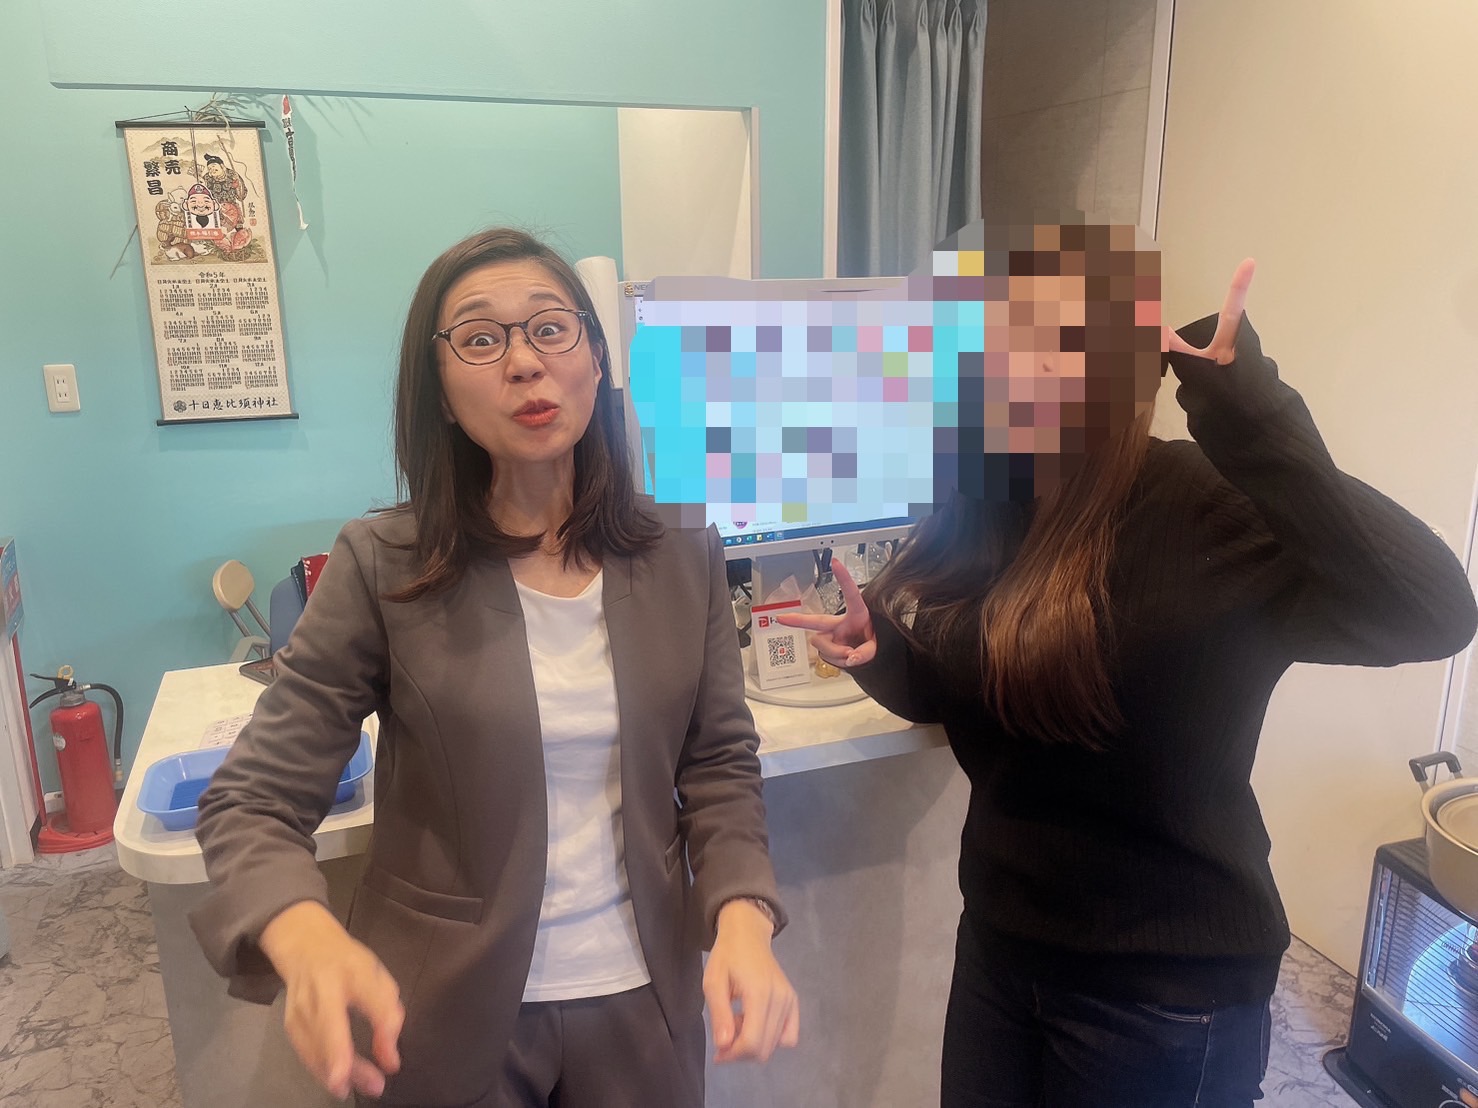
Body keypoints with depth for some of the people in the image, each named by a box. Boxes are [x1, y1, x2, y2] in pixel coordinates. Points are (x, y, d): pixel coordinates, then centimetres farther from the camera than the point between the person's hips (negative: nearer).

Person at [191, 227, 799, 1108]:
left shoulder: (683, 558, -6)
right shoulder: (384, 568, -14)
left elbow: (720, 766, -1)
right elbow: (254, 804, -11)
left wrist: (742, 917, -18)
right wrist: (309, 939, -32)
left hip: (643, 995, 3)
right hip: (451, 1012, -2)